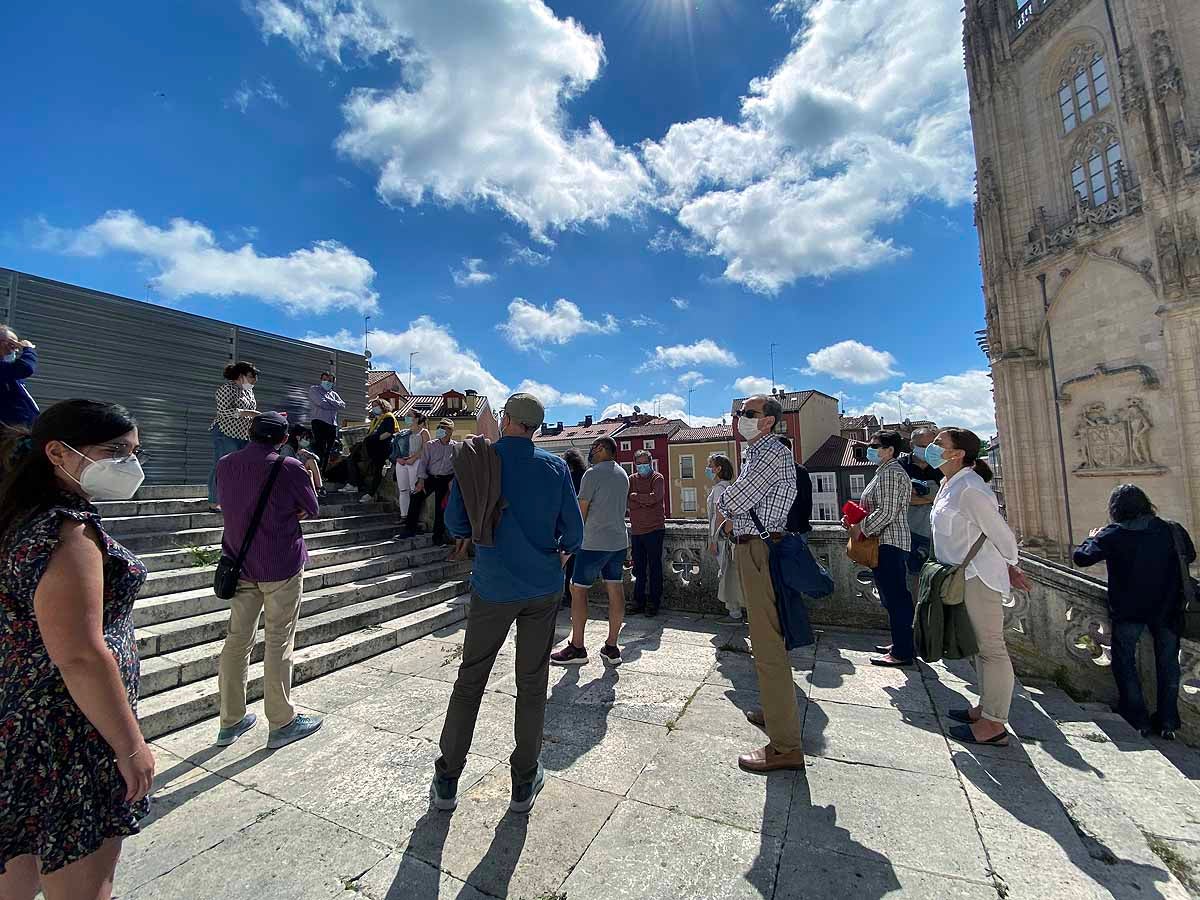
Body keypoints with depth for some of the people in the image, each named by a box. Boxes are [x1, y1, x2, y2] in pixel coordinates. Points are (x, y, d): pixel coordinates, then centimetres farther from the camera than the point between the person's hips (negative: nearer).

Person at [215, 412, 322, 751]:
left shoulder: (225, 465, 1)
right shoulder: (290, 468, -17)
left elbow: (225, 504, 14)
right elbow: (310, 509, -5)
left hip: (240, 564, 6)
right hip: (281, 567, -5)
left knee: (238, 639, 15)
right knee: (278, 643, 4)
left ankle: (231, 722, 27)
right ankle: (282, 723, 17)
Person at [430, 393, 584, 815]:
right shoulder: (555, 466, -5)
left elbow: (455, 524, -4)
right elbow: (574, 531, -3)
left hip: (493, 587, 0)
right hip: (543, 589, 1)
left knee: (470, 681, 15)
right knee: (532, 683, 13)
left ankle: (446, 781, 28)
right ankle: (524, 782, 28)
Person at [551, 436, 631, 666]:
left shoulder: (593, 474, -11)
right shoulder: (623, 475, 12)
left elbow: (581, 511, -7)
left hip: (594, 543, -7)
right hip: (619, 541, 8)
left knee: (578, 589, 4)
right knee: (616, 591, 8)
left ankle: (577, 647, 10)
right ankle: (612, 648, 15)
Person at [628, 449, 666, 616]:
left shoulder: (657, 478, -2)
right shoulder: (631, 479, 10)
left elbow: (654, 497, -18)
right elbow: (626, 500, -1)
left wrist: (635, 496, -6)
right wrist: (645, 500, -12)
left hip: (654, 529, -4)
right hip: (636, 530, 4)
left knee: (654, 568, 3)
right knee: (639, 568, 11)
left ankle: (653, 603, 12)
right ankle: (639, 601, 21)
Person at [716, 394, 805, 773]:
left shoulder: (772, 454, -16)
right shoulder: (758, 453, 18)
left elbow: (730, 503, -22)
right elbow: (738, 503, 21)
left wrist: (723, 504, 0)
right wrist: (730, 519, 1)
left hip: (760, 552, -11)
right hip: (752, 549, 11)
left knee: (768, 646, -6)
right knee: (766, 638, 21)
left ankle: (786, 746, 4)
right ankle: (776, 710, 37)